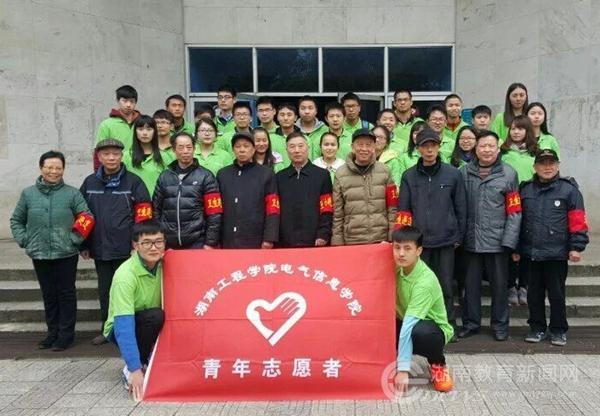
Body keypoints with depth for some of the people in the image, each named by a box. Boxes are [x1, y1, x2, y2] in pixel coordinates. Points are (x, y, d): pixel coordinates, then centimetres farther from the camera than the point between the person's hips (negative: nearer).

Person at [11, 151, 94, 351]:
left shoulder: (72, 194, -4)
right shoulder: (28, 193, 4)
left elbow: (87, 219, -4)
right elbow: (16, 220, 12)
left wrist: (75, 239, -11)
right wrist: (24, 240, 0)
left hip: (66, 254, -3)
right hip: (39, 255, 3)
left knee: (66, 293, 5)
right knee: (49, 294, 13)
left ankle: (66, 333, 16)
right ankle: (52, 332, 26)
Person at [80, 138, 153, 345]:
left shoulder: (133, 181, -2)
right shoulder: (90, 183, 9)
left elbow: (144, 215, -5)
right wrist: (84, 245, 9)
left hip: (127, 249, -4)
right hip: (99, 249, 4)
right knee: (105, 291, 13)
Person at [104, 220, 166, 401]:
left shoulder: (162, 265, -12)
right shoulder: (125, 275, -29)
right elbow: (124, 326, -34)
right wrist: (135, 370, -38)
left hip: (151, 325, 5)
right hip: (121, 329, -5)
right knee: (155, 316, -32)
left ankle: (151, 361, 3)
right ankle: (129, 370, -14)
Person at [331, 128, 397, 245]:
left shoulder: (384, 171, 3)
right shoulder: (340, 174, -1)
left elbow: (392, 208, 3)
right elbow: (337, 214, 0)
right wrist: (337, 243, -2)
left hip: (381, 240, 1)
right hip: (352, 242, -1)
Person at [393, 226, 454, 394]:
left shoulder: (426, 281, -31)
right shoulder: (398, 267, -11)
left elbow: (409, 325, -36)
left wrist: (403, 369, -35)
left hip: (432, 328, -5)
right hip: (407, 322, 5)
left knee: (419, 332, -40)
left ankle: (437, 365, -7)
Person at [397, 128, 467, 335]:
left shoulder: (453, 174, 2)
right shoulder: (409, 176, 4)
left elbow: (460, 207, 4)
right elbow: (403, 210, 4)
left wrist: (459, 236, 2)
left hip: (446, 240, -1)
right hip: (418, 241, 1)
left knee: (445, 286, 6)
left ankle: (448, 325, 19)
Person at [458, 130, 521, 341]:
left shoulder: (509, 174, 0)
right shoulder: (464, 173, 3)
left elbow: (514, 211, -3)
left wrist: (509, 240, -9)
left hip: (497, 240, -1)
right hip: (471, 239, 1)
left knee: (499, 284, 8)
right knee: (471, 284, 11)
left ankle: (500, 325, 24)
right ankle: (470, 323, 26)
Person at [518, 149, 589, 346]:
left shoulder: (569, 189, -2)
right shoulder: (525, 190, 7)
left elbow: (577, 221, -4)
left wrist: (576, 247, -9)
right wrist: (516, 248, 9)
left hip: (557, 253, -3)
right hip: (530, 252, 3)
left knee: (556, 293, 7)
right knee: (534, 293, 12)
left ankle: (558, 330, 22)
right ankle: (537, 328, 26)